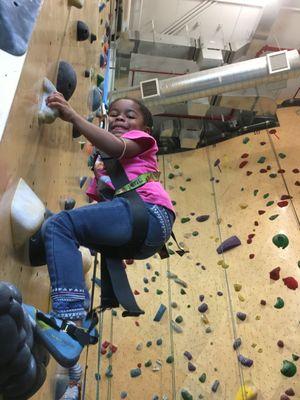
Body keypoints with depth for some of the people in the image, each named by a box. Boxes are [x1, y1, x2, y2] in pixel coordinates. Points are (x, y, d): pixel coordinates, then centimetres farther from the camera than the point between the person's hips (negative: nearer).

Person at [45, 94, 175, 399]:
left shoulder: (142, 139, 16)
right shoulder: (102, 165, 35)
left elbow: (117, 147, -9)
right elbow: (98, 202, 24)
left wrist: (72, 115, -14)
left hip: (149, 213, -8)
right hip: (140, 240, 8)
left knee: (58, 225, -18)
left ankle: (69, 319, -28)